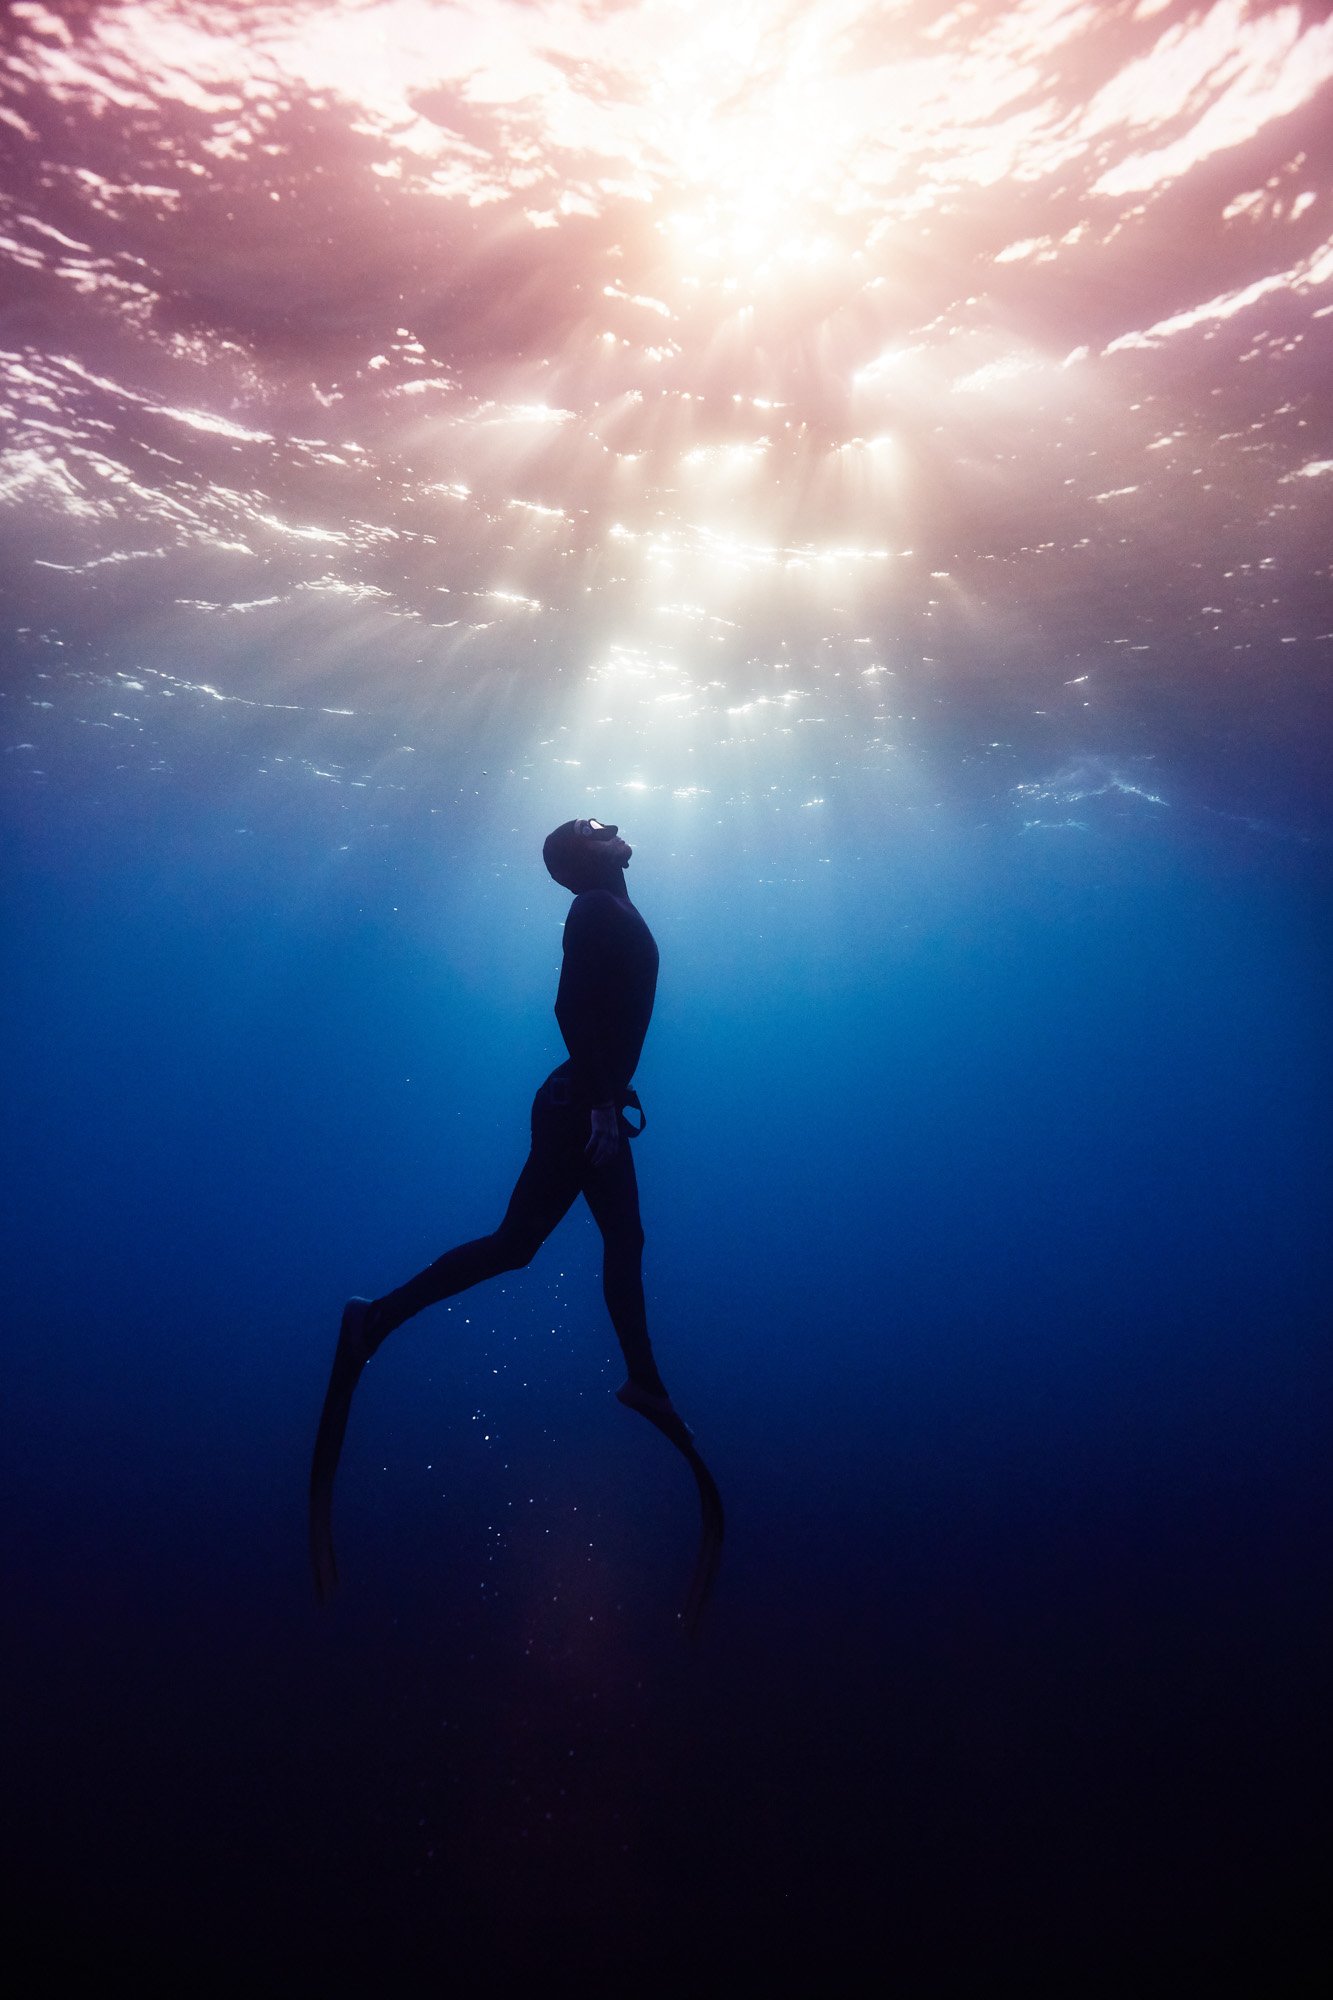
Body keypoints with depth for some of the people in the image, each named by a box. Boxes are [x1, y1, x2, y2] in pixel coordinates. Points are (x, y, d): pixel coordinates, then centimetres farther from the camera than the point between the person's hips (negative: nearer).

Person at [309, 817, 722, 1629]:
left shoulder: (613, 913, 16)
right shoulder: (597, 910, -11)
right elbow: (572, 1005, -23)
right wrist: (601, 1105, -26)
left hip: (592, 1105, 10)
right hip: (582, 1107, -10)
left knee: (625, 1241, 13)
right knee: (516, 1241, -6)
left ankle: (645, 1384, 23)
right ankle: (377, 1317, 1)